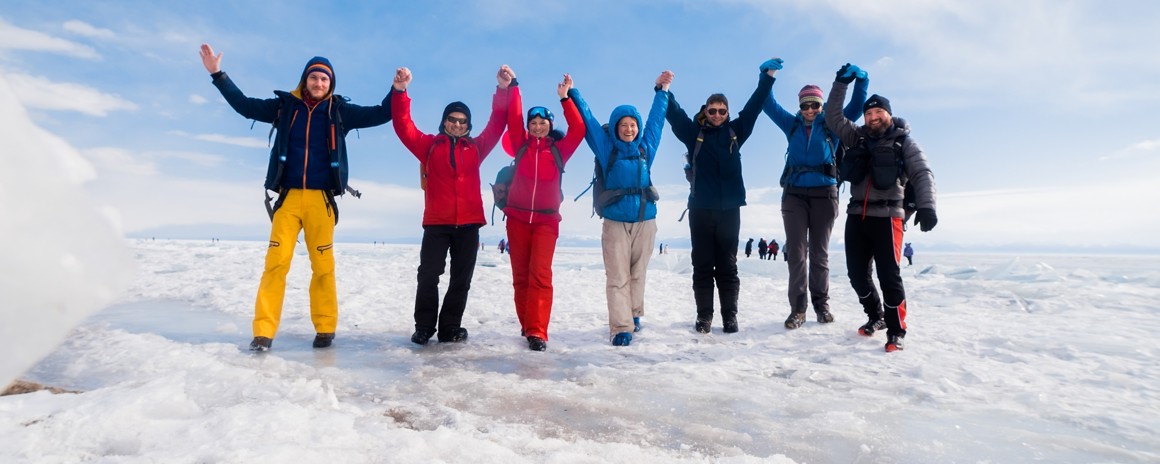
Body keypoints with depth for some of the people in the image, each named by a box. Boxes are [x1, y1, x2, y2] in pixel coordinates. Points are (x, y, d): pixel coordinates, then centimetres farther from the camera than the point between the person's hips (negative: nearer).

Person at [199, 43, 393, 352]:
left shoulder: (339, 111, 8)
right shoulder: (285, 105, 10)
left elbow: (380, 114, 6)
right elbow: (244, 105, 16)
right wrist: (218, 74, 12)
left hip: (321, 199, 0)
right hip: (288, 197, 1)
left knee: (323, 265, 0)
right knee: (276, 262, -7)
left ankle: (325, 329, 9)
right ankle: (264, 332, -3)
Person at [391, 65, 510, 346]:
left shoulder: (476, 147, 14)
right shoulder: (429, 145, 11)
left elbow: (497, 124, 9)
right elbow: (403, 126, 1)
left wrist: (502, 90, -1)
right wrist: (400, 92, -12)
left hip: (469, 222, 2)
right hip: (436, 222, -2)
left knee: (462, 278, 4)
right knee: (428, 274, -4)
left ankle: (450, 328, 14)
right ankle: (424, 327, 8)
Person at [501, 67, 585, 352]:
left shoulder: (559, 150, 7)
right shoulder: (521, 146, 9)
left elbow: (578, 129, -5)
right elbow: (513, 118, 0)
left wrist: (565, 98, -10)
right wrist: (512, 86, -7)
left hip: (546, 220, -2)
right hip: (517, 217, 2)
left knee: (540, 274, -13)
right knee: (520, 275, 6)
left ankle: (537, 332, -14)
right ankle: (526, 326, 19)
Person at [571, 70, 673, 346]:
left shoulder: (646, 147, 9)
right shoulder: (606, 148, 4)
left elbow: (656, 117, 21)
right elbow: (587, 119, 8)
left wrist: (661, 90, 28)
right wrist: (571, 94, 10)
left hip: (645, 221, 2)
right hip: (615, 222, -2)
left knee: (638, 274, 10)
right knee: (617, 277, -4)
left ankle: (634, 316, 27)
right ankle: (621, 327, -3)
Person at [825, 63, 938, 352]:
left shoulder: (903, 141, 5)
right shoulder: (858, 137, 14)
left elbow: (922, 173, -5)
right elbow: (833, 117, 9)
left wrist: (926, 205, -21)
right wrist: (841, 82, 1)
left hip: (886, 215, -4)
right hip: (856, 215, 4)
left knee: (889, 274, -7)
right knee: (857, 273, 7)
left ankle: (896, 331, 6)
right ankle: (875, 317, 28)